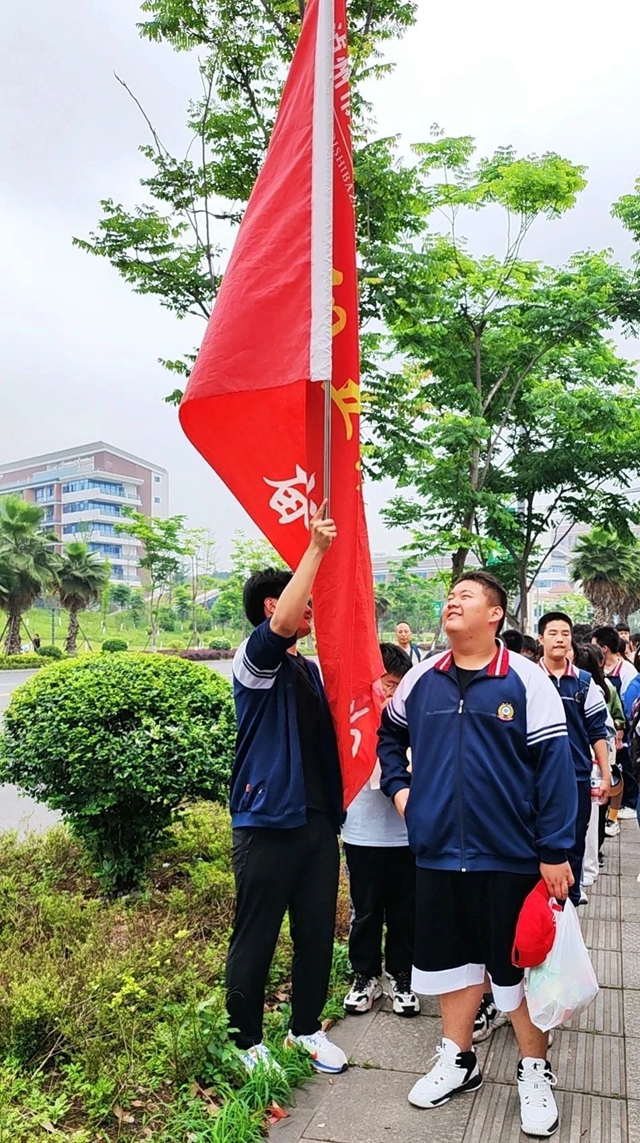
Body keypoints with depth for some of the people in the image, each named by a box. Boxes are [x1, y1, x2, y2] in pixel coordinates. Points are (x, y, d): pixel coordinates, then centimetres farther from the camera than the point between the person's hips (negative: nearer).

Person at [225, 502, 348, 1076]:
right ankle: (248, 1042, 24)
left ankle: (307, 1027, 34)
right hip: (267, 821, -7)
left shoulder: (311, 669, 14)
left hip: (318, 820, 7)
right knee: (256, 938, 5)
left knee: (317, 931, 15)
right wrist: (316, 548, -31)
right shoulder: (254, 660, -9)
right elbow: (281, 623, -31)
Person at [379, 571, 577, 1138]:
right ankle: (458, 1060, 39)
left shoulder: (527, 681, -11)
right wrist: (399, 786, 9)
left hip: (511, 857, -4)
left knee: (520, 964, 11)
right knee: (450, 959, 18)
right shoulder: (422, 679, 2)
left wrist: (554, 852, -13)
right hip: (438, 852, 4)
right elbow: (390, 732, 21)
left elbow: (555, 766, -12)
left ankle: (535, 1072, 33)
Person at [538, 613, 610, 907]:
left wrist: (606, 775, 2)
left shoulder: (585, 682, 1)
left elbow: (598, 731, 4)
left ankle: (572, 893, 30)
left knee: (575, 839, 13)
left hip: (578, 775, 2)